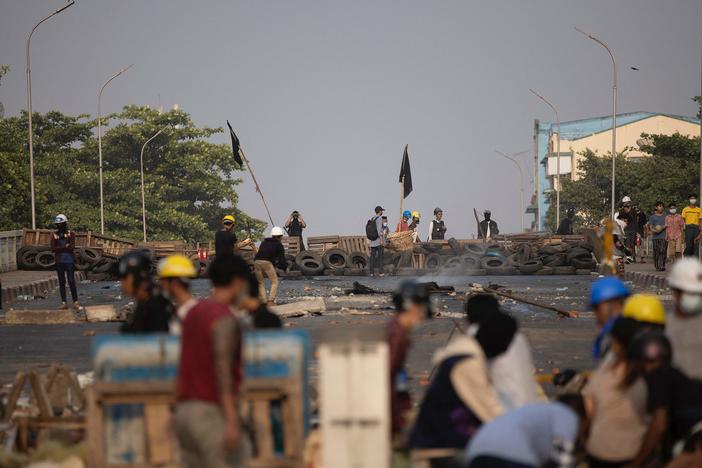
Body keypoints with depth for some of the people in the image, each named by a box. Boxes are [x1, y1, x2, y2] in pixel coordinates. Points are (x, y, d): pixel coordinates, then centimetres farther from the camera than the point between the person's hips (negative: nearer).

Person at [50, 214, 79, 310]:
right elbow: (53, 248, -3)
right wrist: (65, 246, -10)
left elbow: (72, 247, -9)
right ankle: (63, 302, 6)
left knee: (71, 281, -6)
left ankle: (76, 301, 0)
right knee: (61, 282, 4)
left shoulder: (71, 234, 3)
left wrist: (60, 248, -10)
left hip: (69, 260, -2)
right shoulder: (54, 235, 7)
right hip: (59, 261, 2)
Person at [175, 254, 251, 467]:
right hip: (212, 410, -9)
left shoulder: (193, 313, 15)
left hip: (184, 409, 9)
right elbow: (223, 369, -20)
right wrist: (232, 421, -22)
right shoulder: (224, 318, -13)